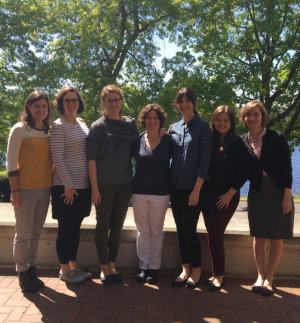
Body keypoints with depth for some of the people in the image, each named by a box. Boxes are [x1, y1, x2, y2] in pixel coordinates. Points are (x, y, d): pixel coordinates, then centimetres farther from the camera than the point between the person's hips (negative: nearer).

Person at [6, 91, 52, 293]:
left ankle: (32, 270, 26)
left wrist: (53, 184, 7)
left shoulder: (49, 131, 10)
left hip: (45, 188, 5)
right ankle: (23, 274, 19)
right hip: (26, 189, -5)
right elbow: (10, 161, -7)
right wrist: (14, 190, -11)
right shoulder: (20, 129, -5)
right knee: (24, 233, 3)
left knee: (36, 231, 12)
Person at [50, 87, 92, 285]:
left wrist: (91, 182, 11)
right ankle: (64, 270, 19)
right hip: (66, 186, -7)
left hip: (83, 185, 7)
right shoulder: (58, 126, -9)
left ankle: (73, 266, 28)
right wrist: (68, 185, -16)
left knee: (76, 227, 15)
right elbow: (57, 159, -14)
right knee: (65, 228, 4)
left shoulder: (83, 124, 12)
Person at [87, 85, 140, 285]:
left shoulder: (131, 124, 5)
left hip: (125, 184, 4)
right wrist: (94, 188, -12)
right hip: (104, 184, -3)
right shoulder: (98, 127, -5)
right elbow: (92, 159, -8)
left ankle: (112, 265, 26)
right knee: (103, 225, 6)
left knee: (118, 225, 12)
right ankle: (104, 267, 21)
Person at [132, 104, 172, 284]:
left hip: (160, 193, -1)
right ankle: (143, 266, 22)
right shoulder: (137, 140, 0)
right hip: (139, 192, 1)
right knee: (143, 231, 10)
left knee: (156, 231, 8)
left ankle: (154, 267, 21)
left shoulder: (168, 140, -2)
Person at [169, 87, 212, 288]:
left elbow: (205, 160, -10)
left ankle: (197, 270, 20)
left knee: (189, 229, -1)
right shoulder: (174, 128, 10)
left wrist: (196, 190, -14)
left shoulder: (202, 126, -5)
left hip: (193, 188, -5)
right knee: (180, 229, 9)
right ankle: (185, 269, 23)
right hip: (176, 187, 5)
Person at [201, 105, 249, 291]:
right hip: (207, 195, 4)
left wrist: (230, 194, -9)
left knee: (215, 236, -3)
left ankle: (219, 276, 15)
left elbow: (245, 171, -9)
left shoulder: (237, 143, -7)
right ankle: (217, 273, 23)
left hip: (226, 197, -4)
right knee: (213, 235, 9)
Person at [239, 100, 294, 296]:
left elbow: (286, 168, -8)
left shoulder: (277, 137, -6)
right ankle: (260, 276, 21)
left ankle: (269, 278, 17)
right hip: (257, 194, 2)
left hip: (279, 194, -2)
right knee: (259, 237, 7)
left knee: (277, 239, 4)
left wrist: (287, 196, -12)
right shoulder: (242, 142, 0)